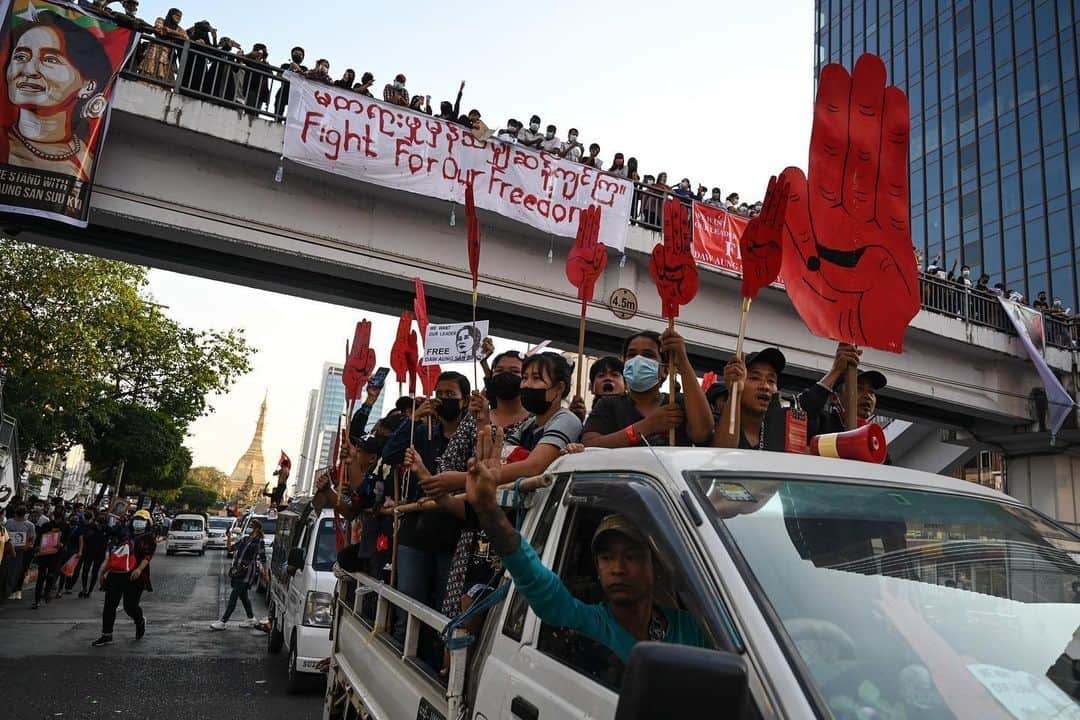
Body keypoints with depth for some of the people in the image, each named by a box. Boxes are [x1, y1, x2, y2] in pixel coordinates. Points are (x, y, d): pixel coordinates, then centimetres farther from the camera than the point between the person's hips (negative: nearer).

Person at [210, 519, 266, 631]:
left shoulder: (258, 541, -7)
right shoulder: (245, 539, 14)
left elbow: (263, 559, -8)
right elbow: (231, 547, 22)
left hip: (248, 572, -8)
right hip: (238, 570, 8)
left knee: (234, 595, -8)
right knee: (243, 595, 14)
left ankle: (223, 621, -5)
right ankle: (251, 618, 26)